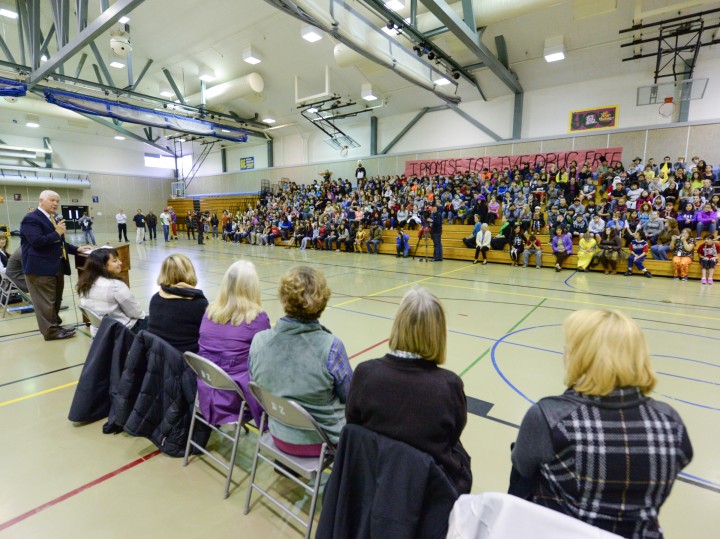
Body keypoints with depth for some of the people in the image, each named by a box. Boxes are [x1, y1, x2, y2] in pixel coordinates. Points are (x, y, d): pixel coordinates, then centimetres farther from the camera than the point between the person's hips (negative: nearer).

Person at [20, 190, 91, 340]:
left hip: (56, 266, 9)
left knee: (56, 299, 16)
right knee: (46, 302, -1)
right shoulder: (31, 219, -12)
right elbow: (37, 242, -23)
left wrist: (76, 249, 13)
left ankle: (55, 325, 27)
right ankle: (51, 331, 6)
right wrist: (56, 233, -17)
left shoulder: (55, 219, 17)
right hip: (41, 268, -9)